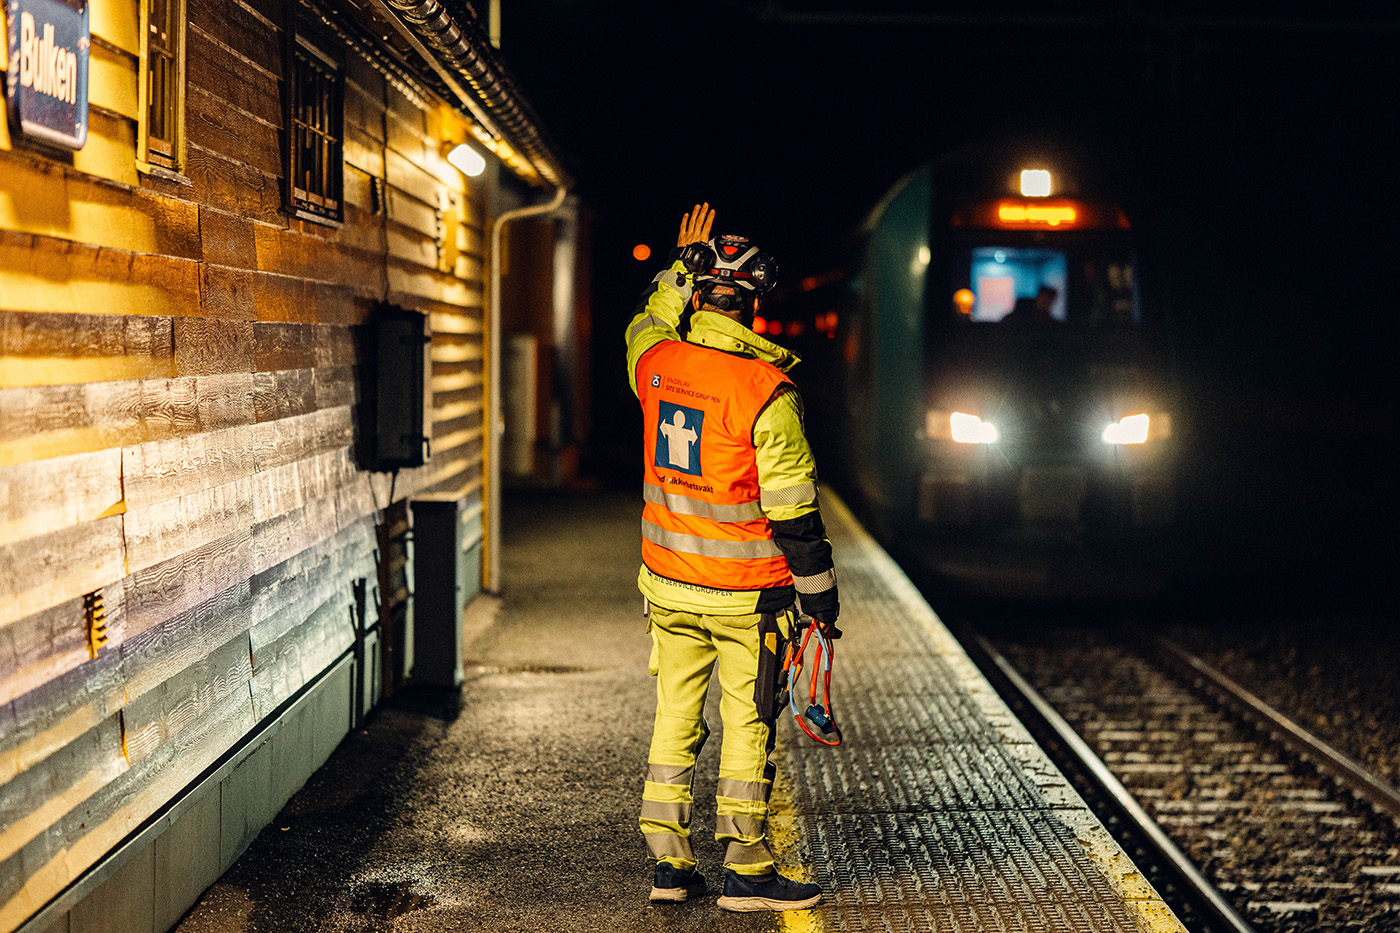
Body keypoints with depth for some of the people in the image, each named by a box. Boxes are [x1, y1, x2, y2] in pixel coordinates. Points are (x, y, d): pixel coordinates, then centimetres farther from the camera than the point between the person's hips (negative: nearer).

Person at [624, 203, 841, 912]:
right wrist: (819, 596, -5)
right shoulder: (766, 390, -17)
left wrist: (680, 265, 33)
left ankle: (668, 865, 17)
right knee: (747, 728, 4)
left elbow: (648, 322, 26)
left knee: (674, 721, 12)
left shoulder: (654, 361, -4)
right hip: (746, 595, -5)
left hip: (667, 581, 5)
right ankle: (746, 872, 10)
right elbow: (794, 511, -14)